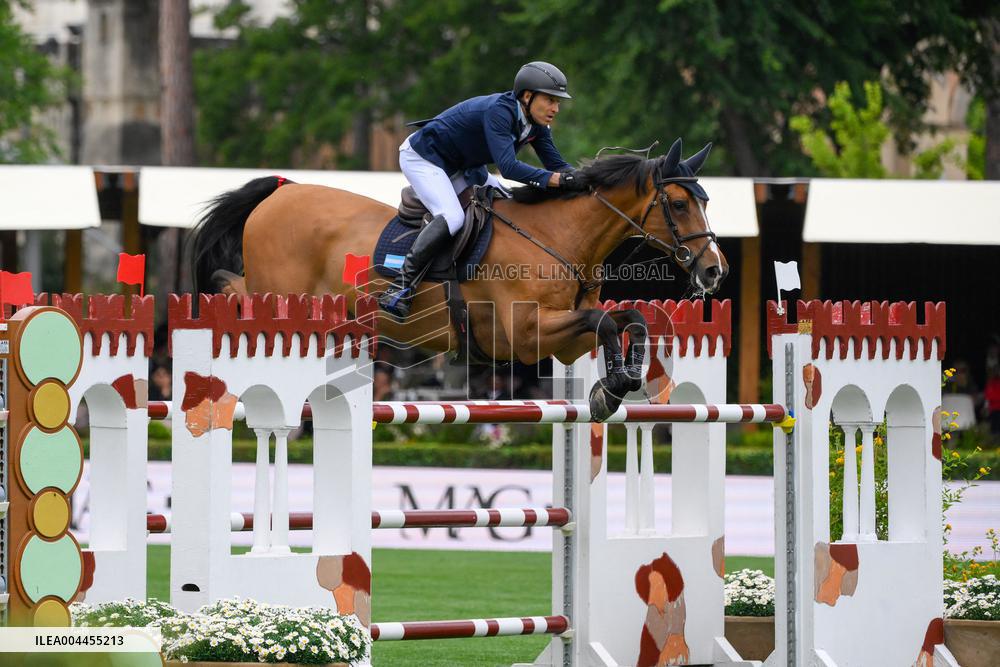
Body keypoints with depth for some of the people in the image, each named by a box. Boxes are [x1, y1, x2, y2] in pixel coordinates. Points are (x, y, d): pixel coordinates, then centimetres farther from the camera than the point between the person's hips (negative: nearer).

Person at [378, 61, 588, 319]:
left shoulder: (536, 124, -7)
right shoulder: (499, 111, -33)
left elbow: (557, 165, -2)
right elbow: (508, 167, -43)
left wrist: (581, 179, -21)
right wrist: (558, 179, -49)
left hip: (460, 167, 10)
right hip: (422, 159, -10)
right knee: (452, 217, -30)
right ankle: (399, 289, -31)